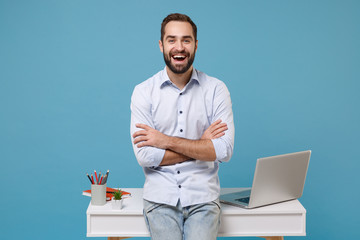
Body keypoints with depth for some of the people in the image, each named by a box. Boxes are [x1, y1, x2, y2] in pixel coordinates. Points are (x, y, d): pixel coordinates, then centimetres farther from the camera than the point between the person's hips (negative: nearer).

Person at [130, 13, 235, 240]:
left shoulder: (216, 89, 3)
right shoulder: (143, 92, 2)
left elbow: (225, 150, -7)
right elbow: (145, 155, -7)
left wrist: (167, 141, -10)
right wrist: (201, 146, -7)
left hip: (202, 197, 0)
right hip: (161, 196, 0)